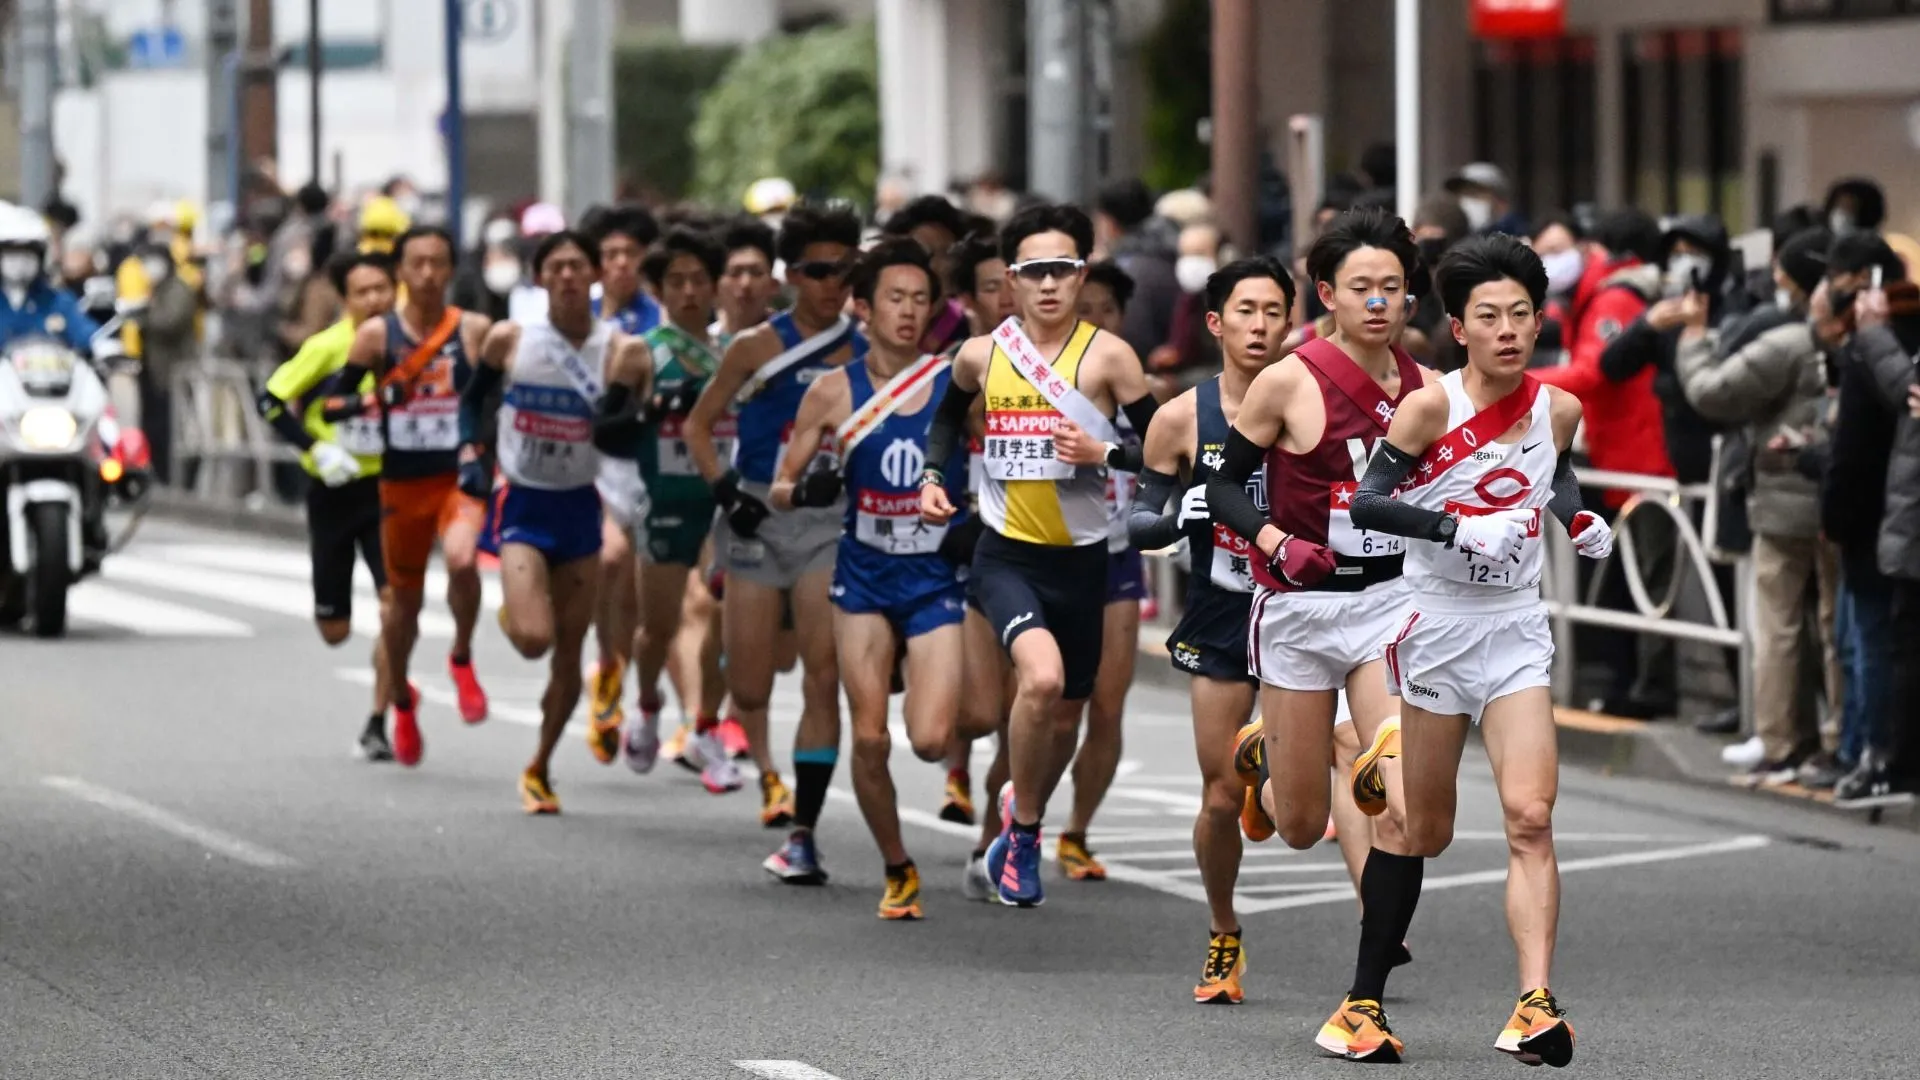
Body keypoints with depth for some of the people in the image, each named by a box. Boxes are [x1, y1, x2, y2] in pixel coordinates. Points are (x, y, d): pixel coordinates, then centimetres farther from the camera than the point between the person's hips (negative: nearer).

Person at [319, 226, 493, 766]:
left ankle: (463, 659, -4)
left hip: (460, 477, -2)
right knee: (403, 597, 13)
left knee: (461, 559, -31)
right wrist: (372, 400, -19)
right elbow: (331, 403, -1)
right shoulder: (377, 334, -3)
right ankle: (402, 704, 39)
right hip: (402, 483, 2)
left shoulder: (476, 331, -3)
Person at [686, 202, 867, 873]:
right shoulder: (757, 348, -3)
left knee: (824, 681, -12)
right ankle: (767, 772, 38)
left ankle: (803, 831, -11)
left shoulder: (869, 350, 2)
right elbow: (699, 423, 4)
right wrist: (724, 491, -9)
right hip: (758, 519, 0)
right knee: (748, 687, 3)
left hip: (832, 523, 0)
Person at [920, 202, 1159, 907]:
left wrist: (1104, 453, -21)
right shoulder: (982, 354, 1)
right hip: (1007, 555, -1)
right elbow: (950, 413, 24)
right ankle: (1022, 833, -7)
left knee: (1064, 716, 14)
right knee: (1042, 677, -27)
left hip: (1081, 559, 1)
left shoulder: (1108, 356, -6)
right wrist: (931, 475, 8)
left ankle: (1020, 827, 43)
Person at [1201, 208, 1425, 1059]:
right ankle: (1262, 754, 47)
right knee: (1302, 828, 10)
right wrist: (1277, 541, -19)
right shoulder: (1288, 383, -10)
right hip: (1300, 606, -2)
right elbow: (1224, 485, -4)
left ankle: (1365, 1002, -2)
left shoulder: (1425, 388, 0)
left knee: (1404, 807, -14)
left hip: (1391, 602, 2)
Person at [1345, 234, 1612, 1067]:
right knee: (1426, 835, 8)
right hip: (1435, 624, -2)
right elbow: (1366, 503, -17)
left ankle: (1535, 1007, -20)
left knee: (1530, 816, -14)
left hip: (1516, 630, 3)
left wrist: (1578, 519, 3)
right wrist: (1459, 529, -27)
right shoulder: (1431, 406, -12)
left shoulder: (1558, 408, 1)